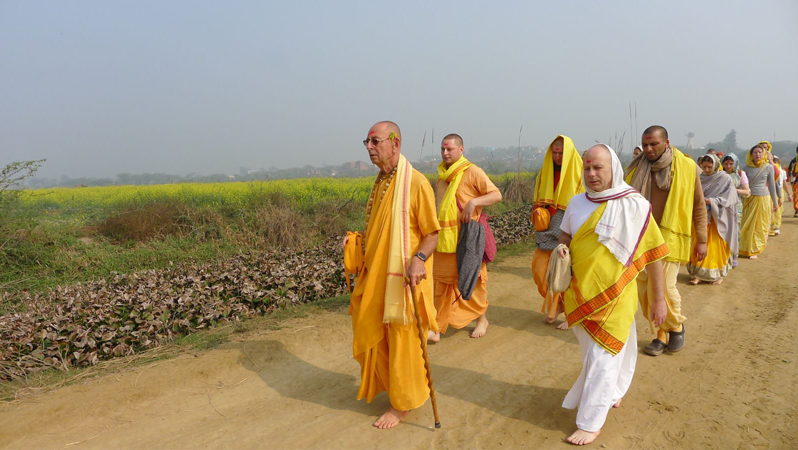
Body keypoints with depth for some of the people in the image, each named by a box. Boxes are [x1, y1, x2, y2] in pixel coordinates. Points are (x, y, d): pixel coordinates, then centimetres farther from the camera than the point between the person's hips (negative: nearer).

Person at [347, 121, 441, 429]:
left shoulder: (416, 182, -15)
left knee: (403, 341, 5)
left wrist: (419, 259, -30)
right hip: (376, 276, 8)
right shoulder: (381, 182, 10)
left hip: (403, 279, -8)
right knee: (369, 331, 16)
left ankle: (403, 403, 24)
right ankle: (386, 383, 40)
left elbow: (433, 232, -14)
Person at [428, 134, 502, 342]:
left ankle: (482, 319, 28)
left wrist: (473, 202, -26)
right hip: (444, 239, 6)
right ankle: (437, 328, 11)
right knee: (442, 281, 6)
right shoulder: (442, 174, 12)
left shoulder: (473, 171, -8)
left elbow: (497, 195, -12)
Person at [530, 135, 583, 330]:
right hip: (548, 230, 5)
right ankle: (554, 306, 25)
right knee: (540, 269, 3)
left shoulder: (578, 173, -6)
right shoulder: (545, 172, 8)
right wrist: (538, 210, -3)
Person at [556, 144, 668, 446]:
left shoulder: (634, 205, -12)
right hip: (580, 295, 5)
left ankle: (590, 423, 14)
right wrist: (562, 249, -7)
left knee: (603, 358, 1)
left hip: (613, 297, -5)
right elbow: (565, 235, 16)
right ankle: (610, 393, 47)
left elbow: (653, 254, -7)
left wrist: (659, 298, -6)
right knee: (592, 352, 21)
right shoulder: (577, 203, 0)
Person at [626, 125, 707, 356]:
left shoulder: (686, 166, -2)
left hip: (670, 236, -4)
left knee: (662, 285, -11)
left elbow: (699, 205, 4)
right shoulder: (637, 168, 6)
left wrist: (701, 240, 2)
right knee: (644, 289, 4)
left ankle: (676, 326, 18)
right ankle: (662, 334, 22)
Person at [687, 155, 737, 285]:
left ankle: (718, 274, 17)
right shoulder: (700, 178, 6)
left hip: (717, 219, -2)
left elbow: (729, 198, -9)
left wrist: (712, 201, -21)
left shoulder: (725, 179, -3)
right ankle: (697, 273, 10)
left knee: (716, 247, 3)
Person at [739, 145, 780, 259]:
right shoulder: (746, 168, 0)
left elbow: (772, 185, 6)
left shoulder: (768, 167, 0)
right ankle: (748, 248, 15)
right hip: (749, 199, 0)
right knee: (748, 226, 1)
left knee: (760, 226, 4)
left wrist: (775, 202, 8)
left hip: (764, 199, 0)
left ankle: (755, 250, 14)